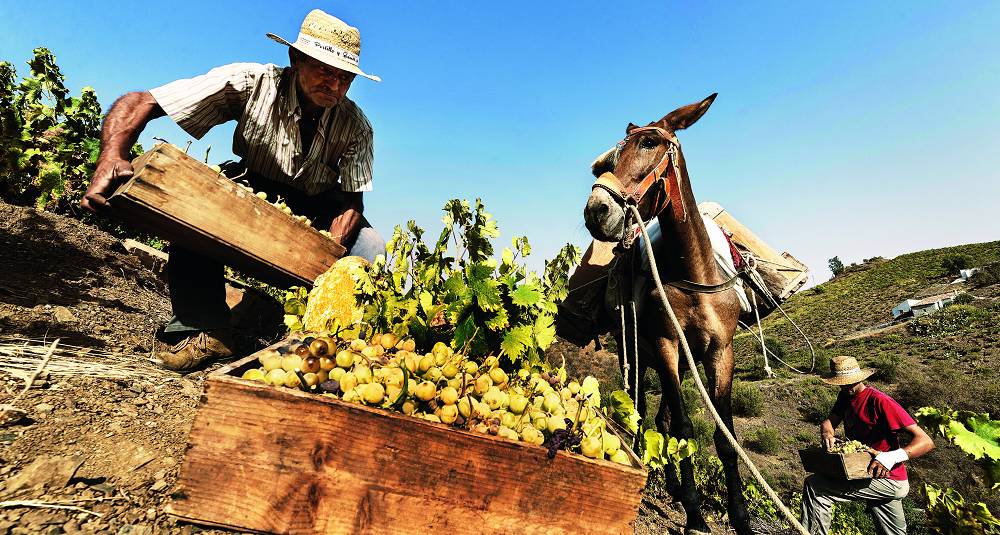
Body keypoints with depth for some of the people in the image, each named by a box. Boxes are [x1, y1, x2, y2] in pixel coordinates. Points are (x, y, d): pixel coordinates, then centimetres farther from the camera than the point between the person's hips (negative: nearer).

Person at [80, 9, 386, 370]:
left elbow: (353, 202, -19)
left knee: (369, 245, -25)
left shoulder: (356, 125, -19)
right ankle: (204, 327, -20)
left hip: (316, 211, 1)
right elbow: (139, 102, -22)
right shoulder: (252, 83, -23)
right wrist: (112, 157, -43)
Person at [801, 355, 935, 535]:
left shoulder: (879, 401, -23)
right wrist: (827, 434, -24)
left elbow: (926, 442, -26)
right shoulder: (845, 396, 3)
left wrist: (893, 456, -43)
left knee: (813, 486, -19)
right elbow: (828, 421, 0)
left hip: (889, 481, -8)